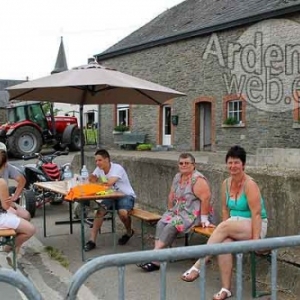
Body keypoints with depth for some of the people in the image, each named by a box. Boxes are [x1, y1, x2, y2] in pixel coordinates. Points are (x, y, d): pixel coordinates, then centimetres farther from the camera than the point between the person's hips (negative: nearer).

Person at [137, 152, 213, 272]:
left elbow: (206, 198, -23)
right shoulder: (178, 177, 11)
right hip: (177, 211, 8)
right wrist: (170, 211, 12)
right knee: (161, 223, -15)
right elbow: (172, 196, 18)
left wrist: (204, 219, -24)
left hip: (193, 214, -8)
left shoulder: (197, 179, -15)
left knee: (171, 226, -25)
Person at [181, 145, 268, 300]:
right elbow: (225, 209, 12)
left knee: (224, 226, -32)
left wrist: (255, 240, -24)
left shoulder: (249, 184, -14)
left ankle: (197, 266, -31)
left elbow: (256, 214, -19)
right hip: (235, 227, 5)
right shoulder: (226, 183, 5)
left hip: (255, 226, -5)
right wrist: (224, 233, 2)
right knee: (224, 243, -28)